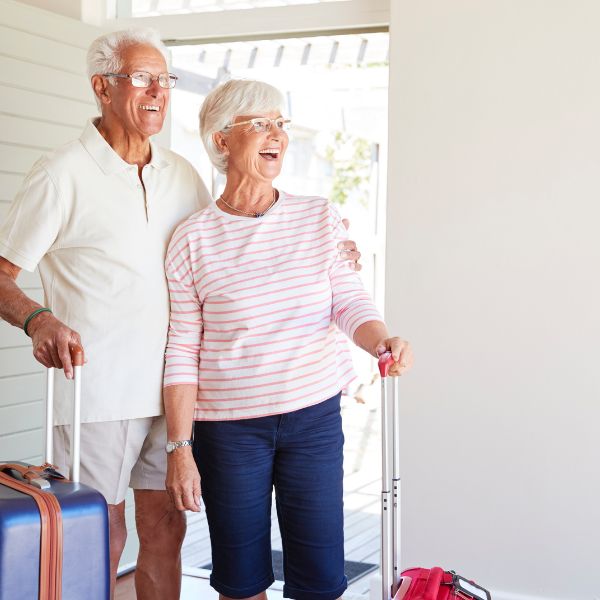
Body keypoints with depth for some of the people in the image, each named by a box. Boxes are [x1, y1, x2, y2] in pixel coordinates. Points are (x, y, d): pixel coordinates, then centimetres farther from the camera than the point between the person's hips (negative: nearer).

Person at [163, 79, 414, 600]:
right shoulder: (194, 239, -4)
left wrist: (383, 342, -25)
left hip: (315, 418, 2)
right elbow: (182, 352, -3)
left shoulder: (321, 218, 2)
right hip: (228, 428, -1)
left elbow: (350, 301, -3)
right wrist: (180, 447, -6)